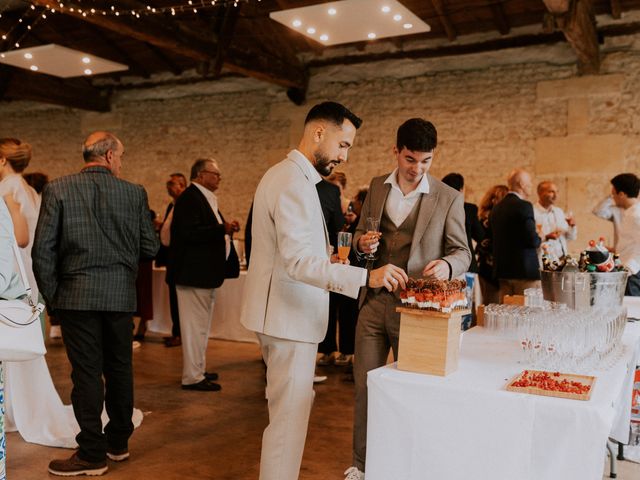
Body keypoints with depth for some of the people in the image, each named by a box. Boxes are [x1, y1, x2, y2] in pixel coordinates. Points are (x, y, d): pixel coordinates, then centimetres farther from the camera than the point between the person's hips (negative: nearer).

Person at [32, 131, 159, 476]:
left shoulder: (58, 189, -4)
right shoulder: (134, 193, -1)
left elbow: (43, 250, -7)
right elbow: (150, 248, 1)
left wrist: (51, 294, 4)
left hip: (77, 294, -2)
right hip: (121, 294, 2)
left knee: (87, 373, 3)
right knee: (120, 369, 14)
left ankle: (92, 454, 10)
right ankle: (118, 443, 27)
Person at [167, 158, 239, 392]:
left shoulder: (205, 198, 17)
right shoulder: (189, 198, -16)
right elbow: (189, 233, -27)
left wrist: (226, 229, 5)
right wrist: (223, 229, -23)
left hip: (205, 273, 11)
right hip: (194, 272, -11)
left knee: (201, 325, 17)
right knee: (195, 325, -4)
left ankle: (198, 370, 28)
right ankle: (193, 377, 4)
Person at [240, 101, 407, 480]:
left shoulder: (285, 175, 14)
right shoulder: (294, 182, -19)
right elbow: (297, 261, -29)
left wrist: (323, 256, 11)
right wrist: (367, 277, -34)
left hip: (287, 312, 11)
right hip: (288, 315, -11)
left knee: (296, 405, 19)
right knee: (289, 417, -2)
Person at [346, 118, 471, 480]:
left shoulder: (449, 198, -6)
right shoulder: (377, 187, 5)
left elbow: (462, 252, -3)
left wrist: (447, 265, -27)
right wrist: (363, 242, -9)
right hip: (374, 301, 3)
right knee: (365, 386, 10)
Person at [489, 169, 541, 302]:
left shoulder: (496, 208, 11)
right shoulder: (524, 206, -12)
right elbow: (532, 240, -18)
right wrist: (539, 239, 2)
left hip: (502, 271, 8)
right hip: (524, 271, -7)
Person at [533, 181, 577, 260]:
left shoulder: (559, 211, 15)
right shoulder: (532, 212, -9)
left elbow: (571, 237, 20)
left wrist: (572, 226, 2)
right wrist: (546, 237, -26)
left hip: (562, 257, 6)